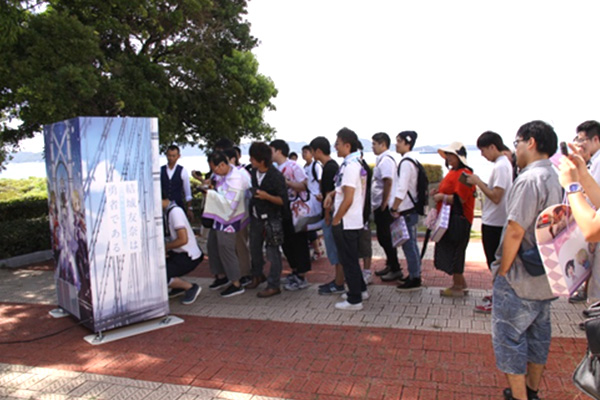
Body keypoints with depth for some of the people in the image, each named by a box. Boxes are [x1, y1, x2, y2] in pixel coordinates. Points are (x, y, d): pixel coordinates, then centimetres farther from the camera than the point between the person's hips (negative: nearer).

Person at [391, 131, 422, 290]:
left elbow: (401, 189, -22)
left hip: (406, 210, -10)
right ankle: (415, 274, 26)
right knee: (411, 244, 16)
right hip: (410, 208, 10)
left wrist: (394, 208, -14)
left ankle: (414, 279, 5)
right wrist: (396, 207, 18)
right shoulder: (411, 160, 14)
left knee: (409, 244, -3)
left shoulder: (406, 162, -17)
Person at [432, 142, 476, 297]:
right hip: (449, 219, 10)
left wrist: (442, 197, -13)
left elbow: (459, 199, -23)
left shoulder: (464, 174, -17)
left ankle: (458, 287, 9)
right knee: (449, 251, 14)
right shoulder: (453, 172, 15)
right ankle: (461, 283, 25)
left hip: (458, 220, -10)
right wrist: (439, 193, 8)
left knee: (454, 252, -3)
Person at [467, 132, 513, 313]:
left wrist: (478, 182, -15)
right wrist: (479, 183, 4)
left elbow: (496, 196, -24)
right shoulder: (504, 163, 12)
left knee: (494, 262, -2)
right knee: (495, 261, 19)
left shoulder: (501, 166, -19)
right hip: (495, 221, 10)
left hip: (494, 222, -10)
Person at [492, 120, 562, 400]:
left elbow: (515, 231, -24)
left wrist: (502, 271, -13)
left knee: (509, 338, 4)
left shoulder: (530, 179, -21)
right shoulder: (555, 178, 8)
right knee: (538, 335, 20)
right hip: (545, 277, 9)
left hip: (520, 280, -9)